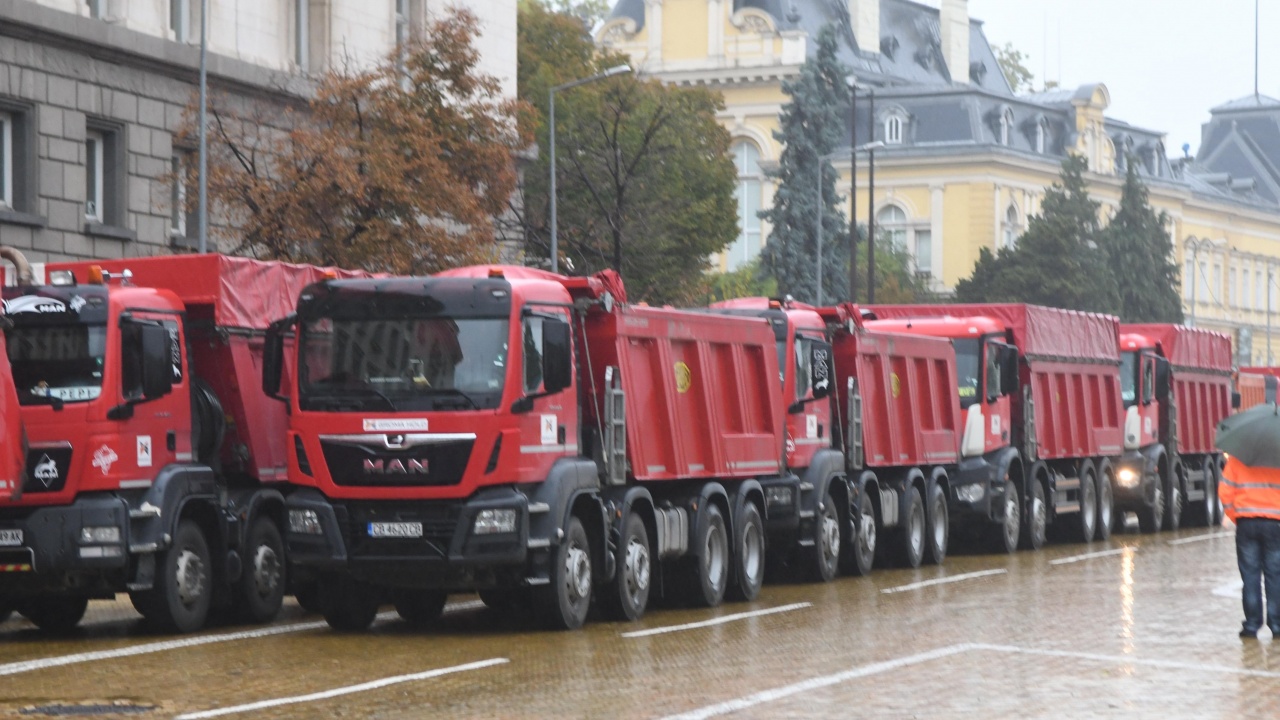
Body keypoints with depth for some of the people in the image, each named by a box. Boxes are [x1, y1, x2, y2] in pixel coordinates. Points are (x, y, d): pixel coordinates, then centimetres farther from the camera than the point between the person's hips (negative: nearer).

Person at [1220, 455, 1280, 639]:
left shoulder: (1236, 460, 0)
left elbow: (1225, 493, -4)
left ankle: (1252, 625, 2)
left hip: (1246, 523, 0)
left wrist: (1235, 517, 7)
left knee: (1250, 576, 5)